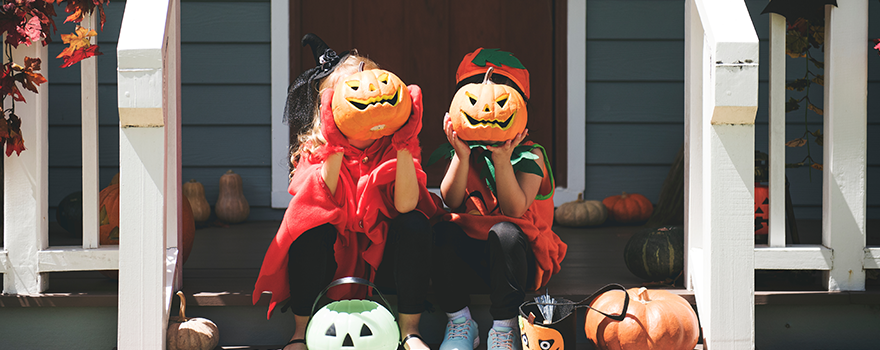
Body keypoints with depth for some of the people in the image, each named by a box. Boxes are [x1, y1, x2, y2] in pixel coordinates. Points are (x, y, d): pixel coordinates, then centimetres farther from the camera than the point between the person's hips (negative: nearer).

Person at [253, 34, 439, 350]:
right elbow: (321, 204, -27)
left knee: (416, 225, -28)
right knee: (312, 225, -32)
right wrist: (335, 148, -34)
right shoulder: (315, 149, -10)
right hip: (330, 250, -1)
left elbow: (405, 205, -26)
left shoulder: (393, 145, -10)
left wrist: (404, 144, -31)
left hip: (381, 246, 1)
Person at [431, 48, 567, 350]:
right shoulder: (467, 151, 3)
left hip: (519, 256, -3)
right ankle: (459, 321, -10)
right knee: (442, 231, -25)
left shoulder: (530, 155, -8)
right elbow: (452, 202, -12)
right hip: (472, 252, 3)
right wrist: (463, 156, -24)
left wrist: (502, 160, -30)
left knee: (504, 232, -36)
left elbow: (515, 211, -21)